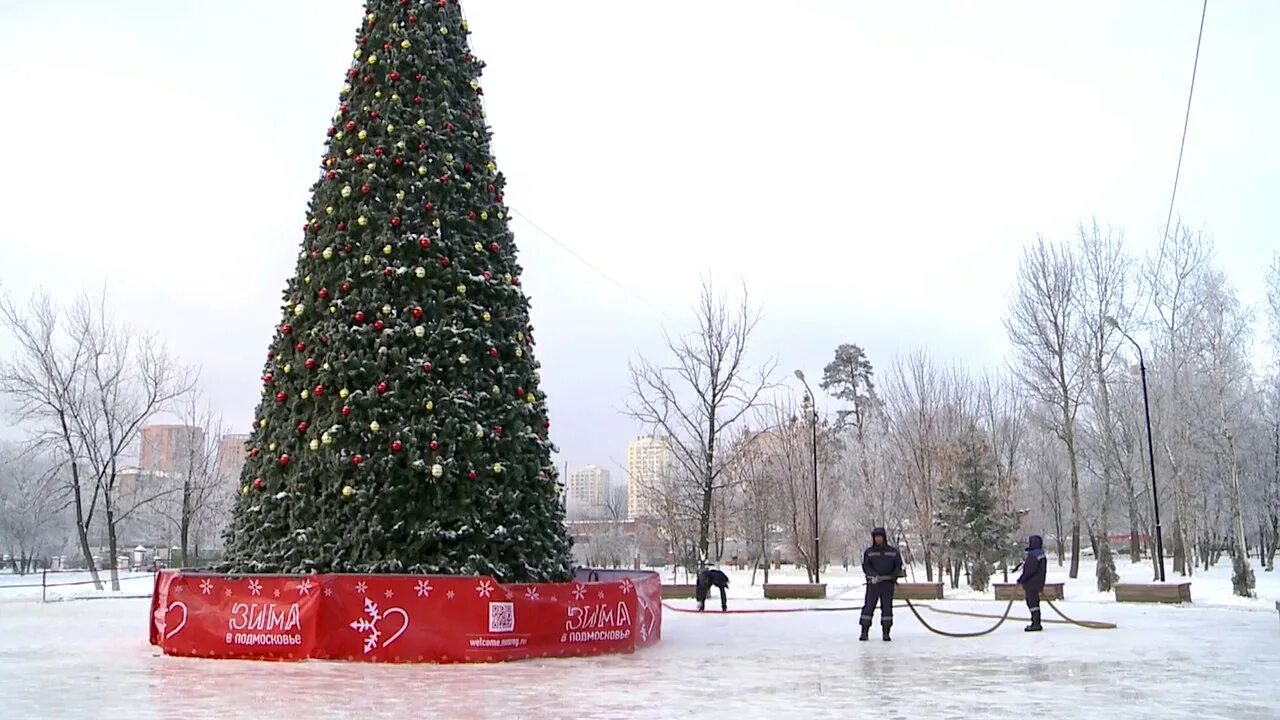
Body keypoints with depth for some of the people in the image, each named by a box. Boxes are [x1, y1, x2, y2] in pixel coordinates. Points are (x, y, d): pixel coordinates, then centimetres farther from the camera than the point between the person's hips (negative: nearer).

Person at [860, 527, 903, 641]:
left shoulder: (893, 551, 8)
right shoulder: (868, 552, 5)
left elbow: (898, 565, 7)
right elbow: (866, 566, -3)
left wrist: (894, 576, -10)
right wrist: (874, 574, -20)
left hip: (888, 583, 1)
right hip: (873, 583, -1)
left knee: (887, 607, 2)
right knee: (868, 606, -4)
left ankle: (886, 633, 9)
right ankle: (864, 632, 0)